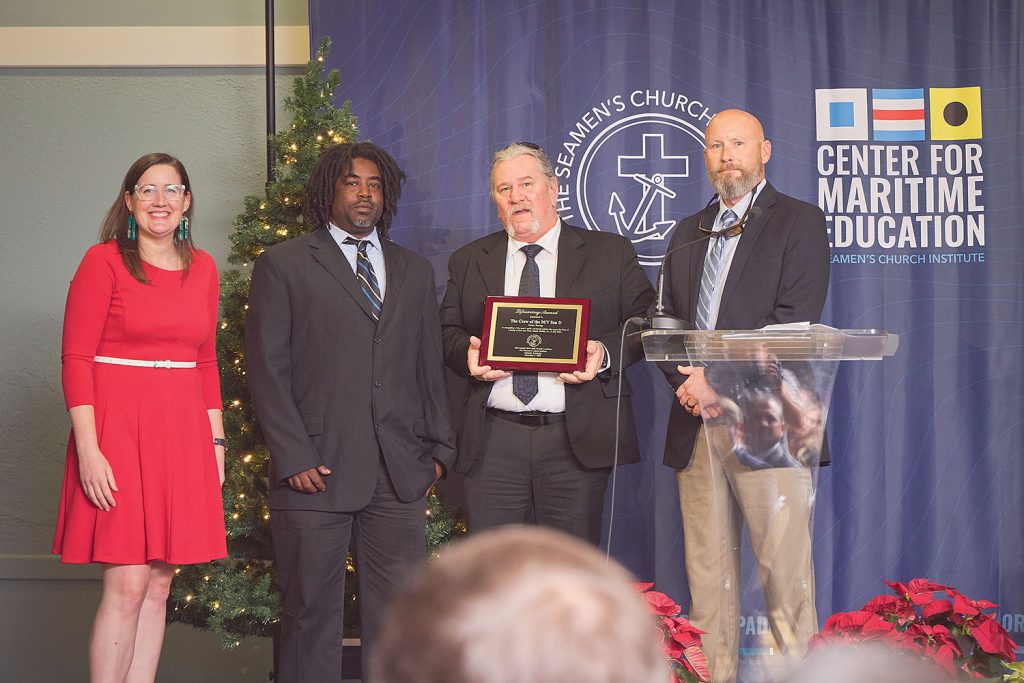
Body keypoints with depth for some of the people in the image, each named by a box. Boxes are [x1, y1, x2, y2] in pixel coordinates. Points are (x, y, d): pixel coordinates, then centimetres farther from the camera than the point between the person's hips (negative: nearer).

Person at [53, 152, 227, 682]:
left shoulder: (202, 269, 12)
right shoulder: (103, 262, -4)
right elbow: (76, 360, -8)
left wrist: (216, 441, 13)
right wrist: (88, 449, -15)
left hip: (182, 435, 5)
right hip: (119, 427, -5)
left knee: (159, 585, 6)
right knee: (126, 586, -9)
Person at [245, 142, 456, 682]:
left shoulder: (415, 272, 18)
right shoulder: (283, 266, 5)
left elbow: (430, 367, 18)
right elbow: (266, 368, -1)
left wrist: (439, 449, 9)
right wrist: (293, 456, -9)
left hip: (400, 474, 3)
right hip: (315, 470, -3)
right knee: (312, 608, 2)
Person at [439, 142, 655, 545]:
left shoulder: (611, 254, 9)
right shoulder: (468, 262, 17)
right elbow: (448, 332, 16)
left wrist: (606, 353, -12)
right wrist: (469, 354, -7)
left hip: (577, 440, -2)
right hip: (493, 443, 2)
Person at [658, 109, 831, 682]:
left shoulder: (800, 222, 3)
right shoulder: (688, 233, 21)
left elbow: (794, 325, -9)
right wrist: (687, 379, -4)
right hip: (696, 422, 5)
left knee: (785, 566, -7)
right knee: (708, 569, 5)